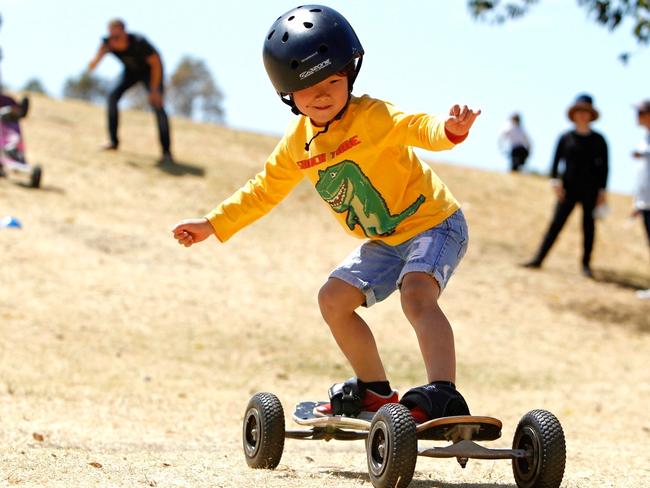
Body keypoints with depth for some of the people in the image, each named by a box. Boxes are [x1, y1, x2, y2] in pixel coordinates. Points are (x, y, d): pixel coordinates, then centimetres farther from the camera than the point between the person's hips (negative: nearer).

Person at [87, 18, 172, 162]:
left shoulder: (139, 43, -38)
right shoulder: (107, 43, -27)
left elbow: (156, 63, -24)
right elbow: (91, 67, -30)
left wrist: (154, 90, -25)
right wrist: (101, 53, -49)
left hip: (150, 71, -4)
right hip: (131, 71, 4)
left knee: (156, 104, -20)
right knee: (113, 96, -15)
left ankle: (166, 152, -18)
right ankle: (114, 142, -1)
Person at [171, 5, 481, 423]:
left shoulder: (370, 116, -23)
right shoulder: (298, 144, -1)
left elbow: (415, 126, -43)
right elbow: (265, 190, 14)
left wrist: (449, 129, -66)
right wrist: (212, 224, 15)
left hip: (432, 221, -8)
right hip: (384, 241, 8)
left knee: (416, 293, -31)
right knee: (335, 298, 8)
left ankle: (443, 396, -44)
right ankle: (375, 391, 22)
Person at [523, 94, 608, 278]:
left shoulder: (598, 140, 4)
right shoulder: (566, 137, 5)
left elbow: (604, 166, 5)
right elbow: (556, 160, 4)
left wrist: (602, 190, 0)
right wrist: (555, 180, -10)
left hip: (590, 190, 0)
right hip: (569, 188, 0)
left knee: (588, 225, 3)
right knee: (556, 222, -5)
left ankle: (586, 264, 12)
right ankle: (538, 259, -5)